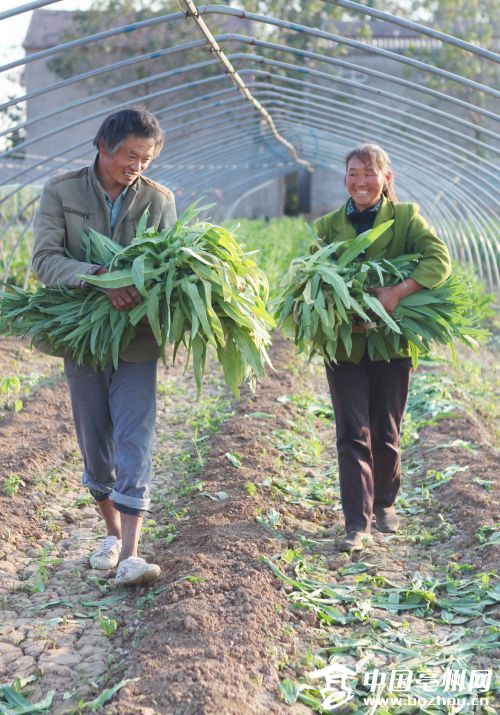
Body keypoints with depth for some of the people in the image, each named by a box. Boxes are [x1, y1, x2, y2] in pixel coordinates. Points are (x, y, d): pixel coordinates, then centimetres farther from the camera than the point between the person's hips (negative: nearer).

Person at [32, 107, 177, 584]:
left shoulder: (159, 199, 2)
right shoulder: (61, 192, -2)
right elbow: (44, 259, -13)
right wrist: (101, 278, -29)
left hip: (138, 338, 0)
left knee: (134, 443, -8)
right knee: (95, 442, 11)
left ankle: (130, 555, -9)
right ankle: (112, 532, 30)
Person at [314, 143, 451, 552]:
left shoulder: (406, 216, 0)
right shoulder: (328, 225, 5)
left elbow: (439, 260, -13)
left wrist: (398, 292, -27)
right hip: (345, 344, 1)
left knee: (386, 433, 11)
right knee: (353, 434, -3)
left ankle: (385, 503, 33)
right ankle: (357, 524, 0)